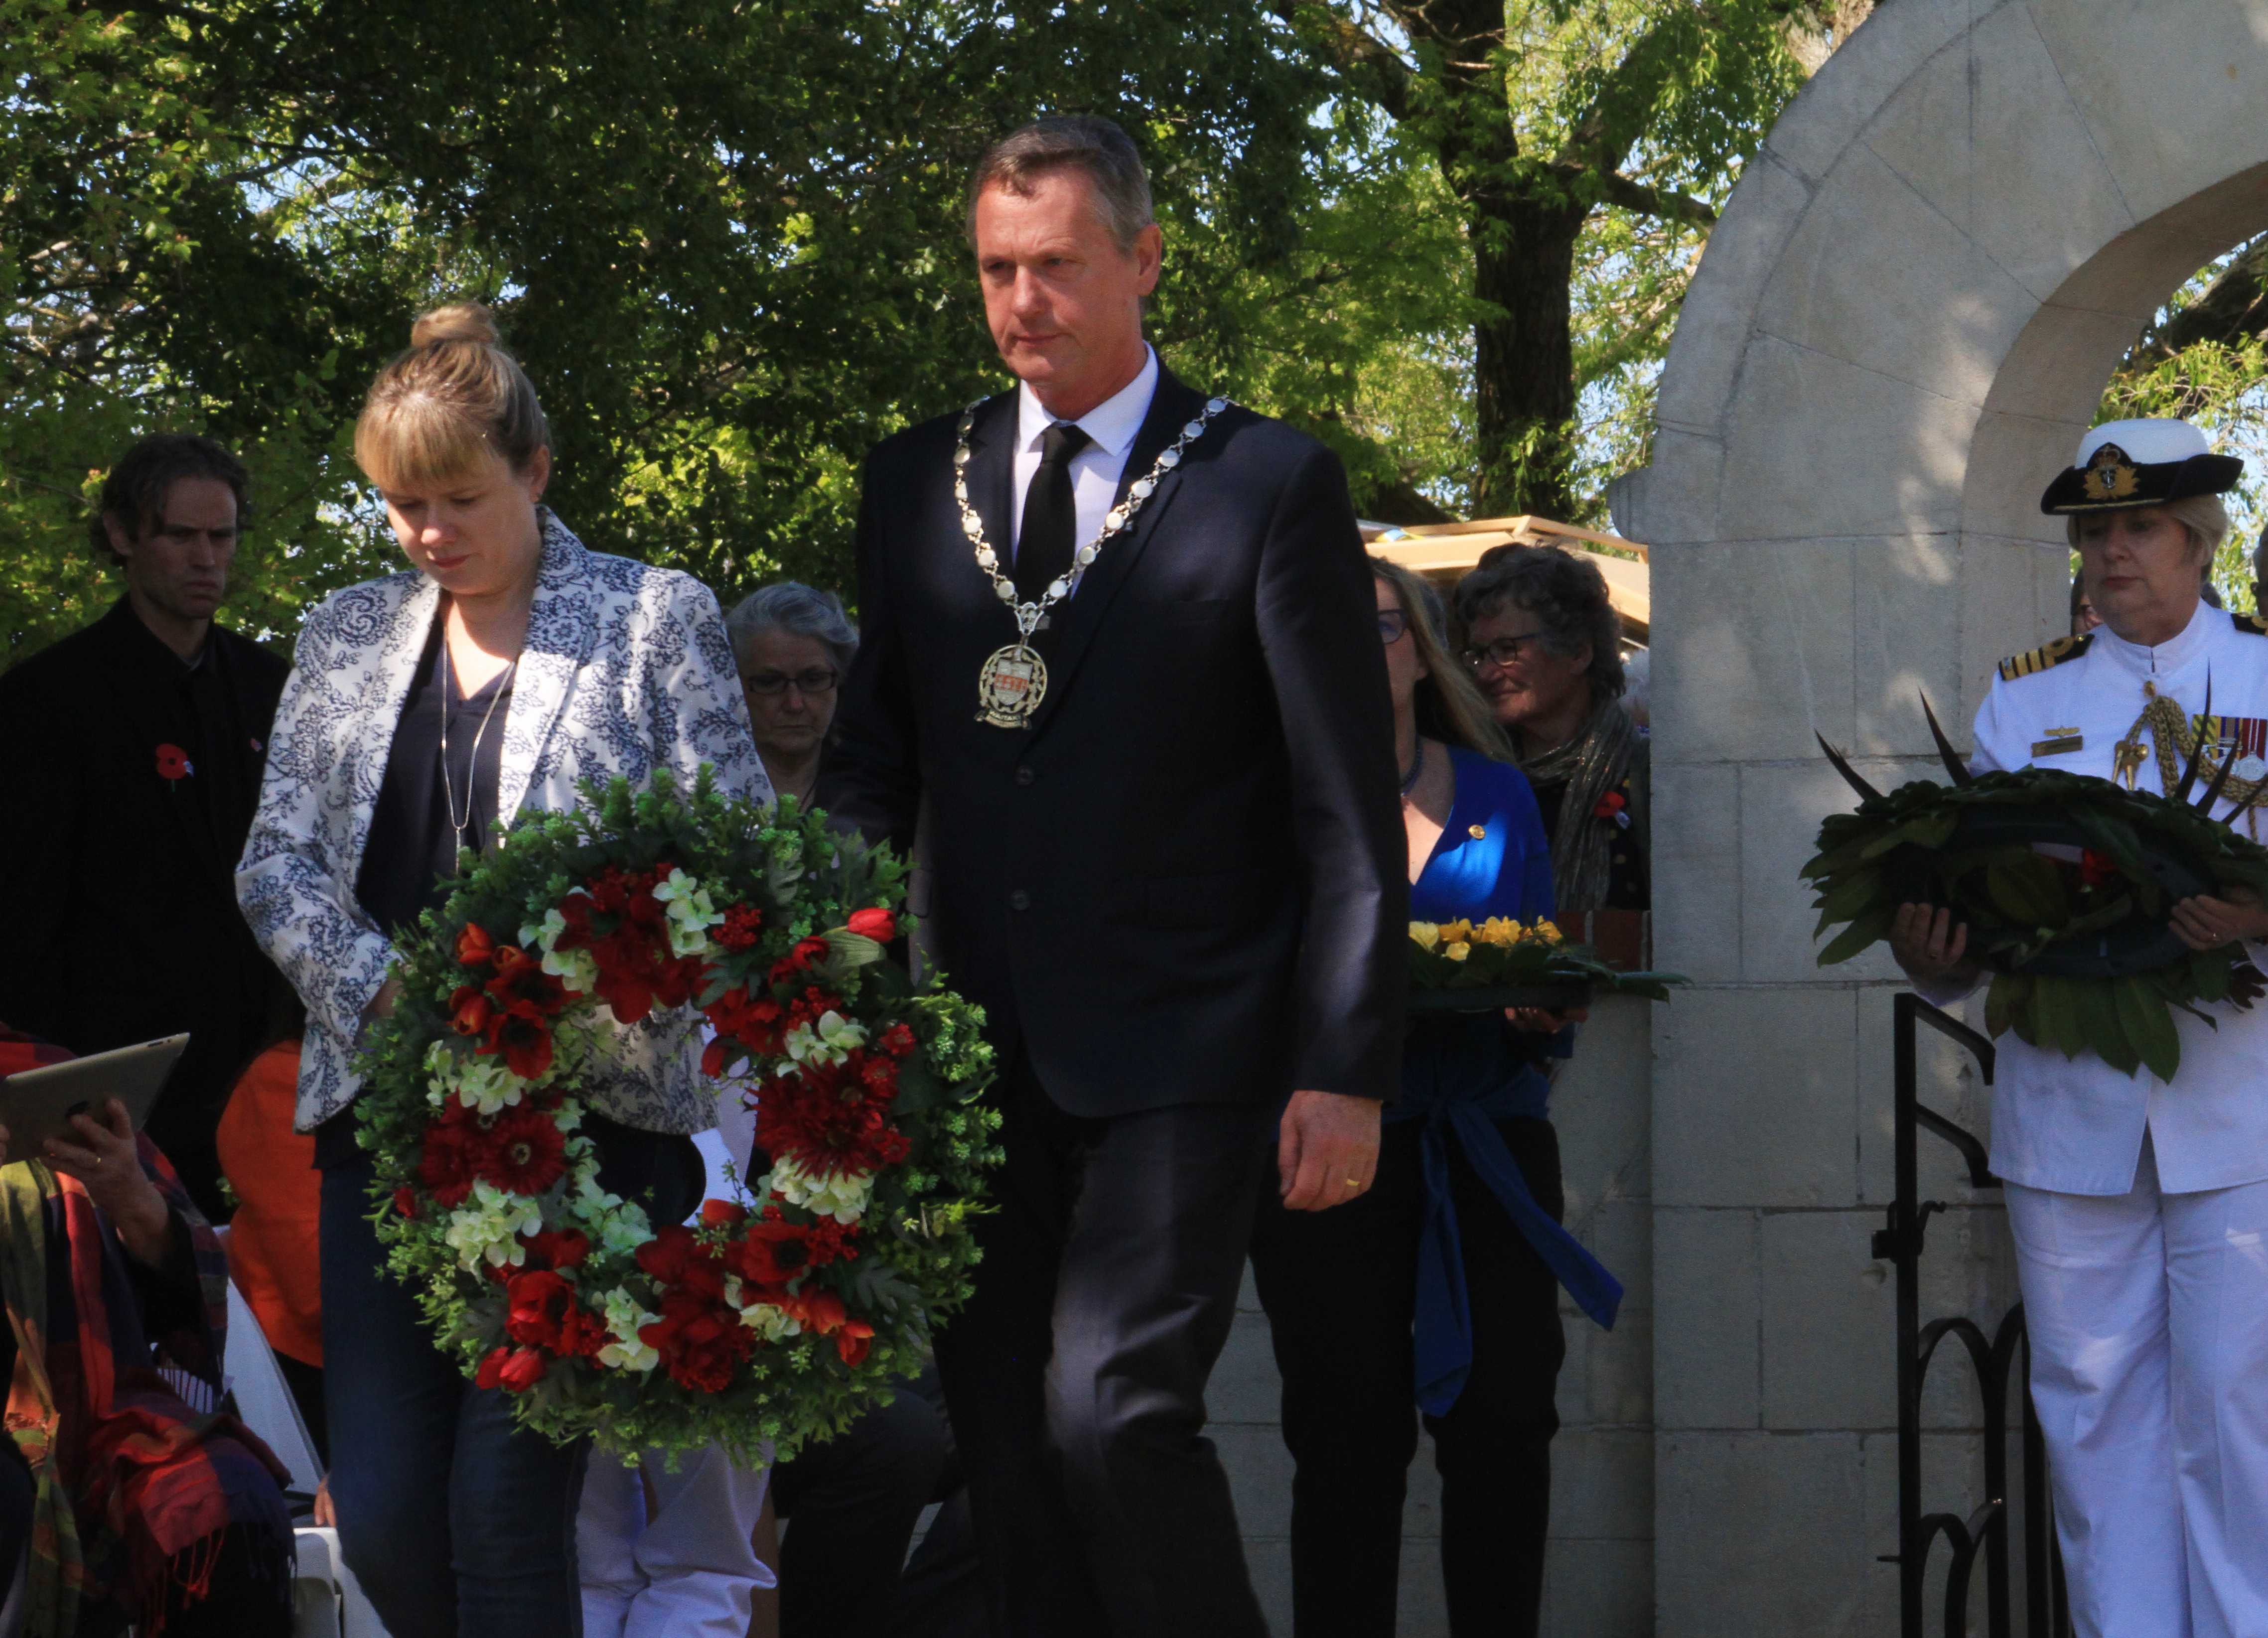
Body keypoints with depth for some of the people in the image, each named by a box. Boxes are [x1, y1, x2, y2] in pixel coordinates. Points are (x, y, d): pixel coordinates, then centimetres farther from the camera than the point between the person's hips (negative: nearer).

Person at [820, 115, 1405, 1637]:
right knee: (1006, 1444, 5)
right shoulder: (917, 484, 12)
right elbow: (875, 756, 17)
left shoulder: (1272, 486, -2)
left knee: (1114, 1404, -19)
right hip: (981, 1056, 5)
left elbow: (1350, 814, -3)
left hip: (1178, 1056, -5)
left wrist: (1346, 1071, -10)